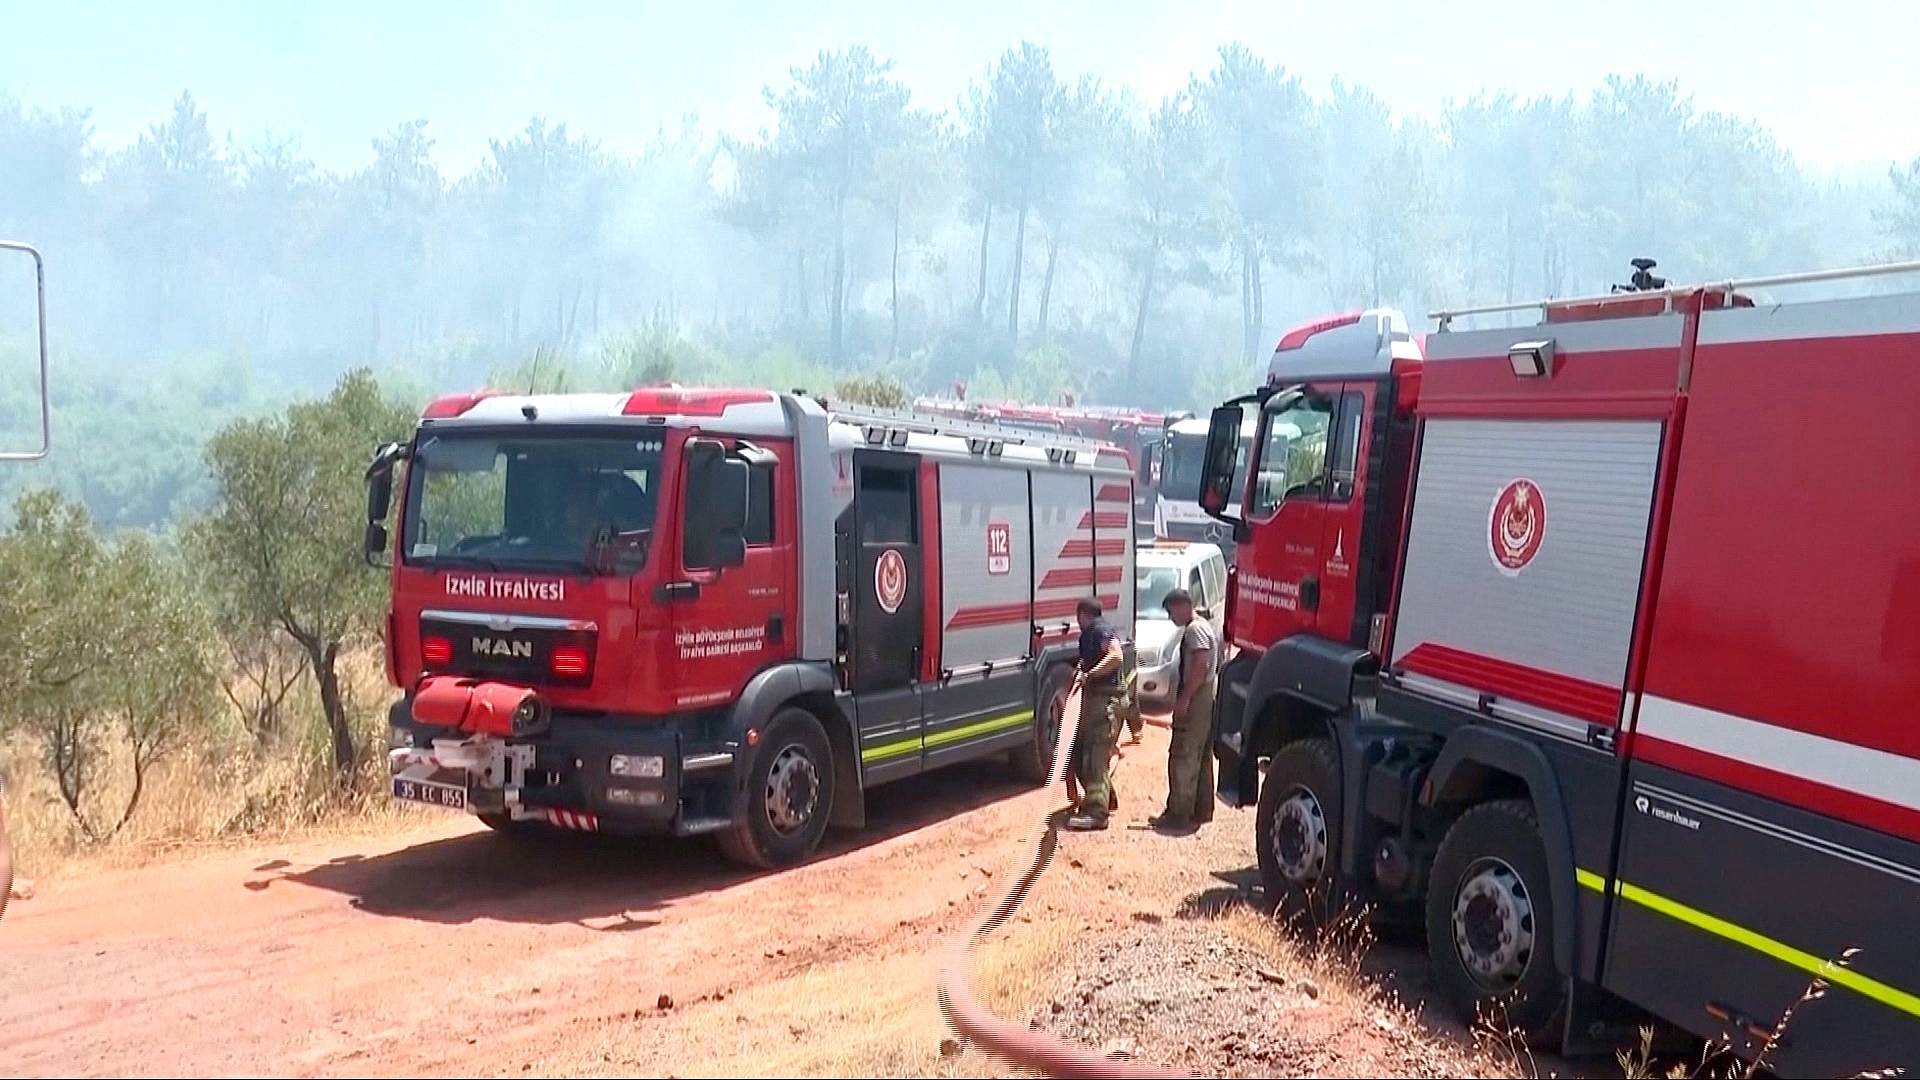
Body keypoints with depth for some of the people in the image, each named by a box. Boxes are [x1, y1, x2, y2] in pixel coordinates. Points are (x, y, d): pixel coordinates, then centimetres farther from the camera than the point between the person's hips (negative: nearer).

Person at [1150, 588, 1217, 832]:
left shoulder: (1195, 629, -13)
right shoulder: (1201, 627, 19)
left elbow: (1200, 665, -24)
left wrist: (1184, 698, -23)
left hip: (1195, 700, -11)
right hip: (1204, 699, 11)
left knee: (1182, 756, -9)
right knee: (1201, 757, 14)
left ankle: (1179, 814, -9)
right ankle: (1201, 810, 20)